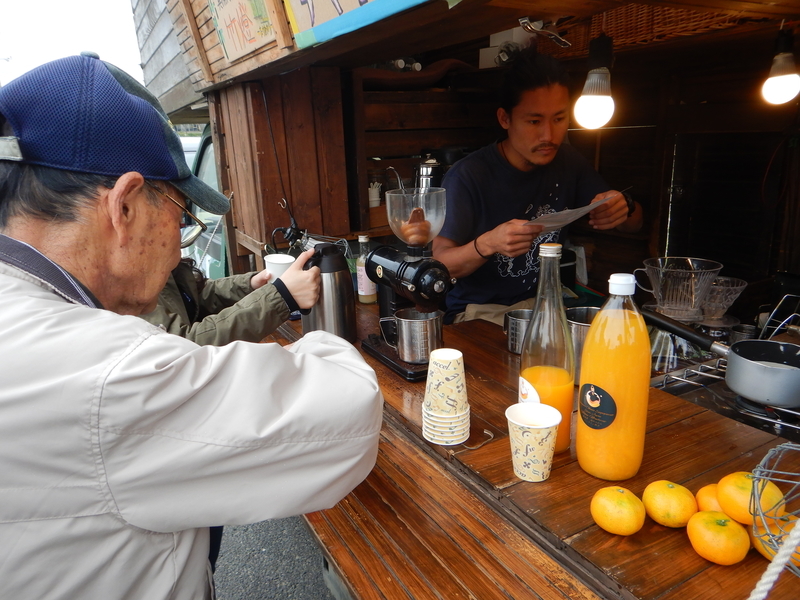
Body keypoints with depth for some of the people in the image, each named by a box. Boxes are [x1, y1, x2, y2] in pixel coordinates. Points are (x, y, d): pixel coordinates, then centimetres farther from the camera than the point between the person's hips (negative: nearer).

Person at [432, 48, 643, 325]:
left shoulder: (567, 161, 3)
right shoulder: (467, 177, -16)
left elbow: (634, 224, 11)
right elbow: (439, 264, -15)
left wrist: (624, 208, -15)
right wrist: (487, 244, -35)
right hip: (479, 310, -5)